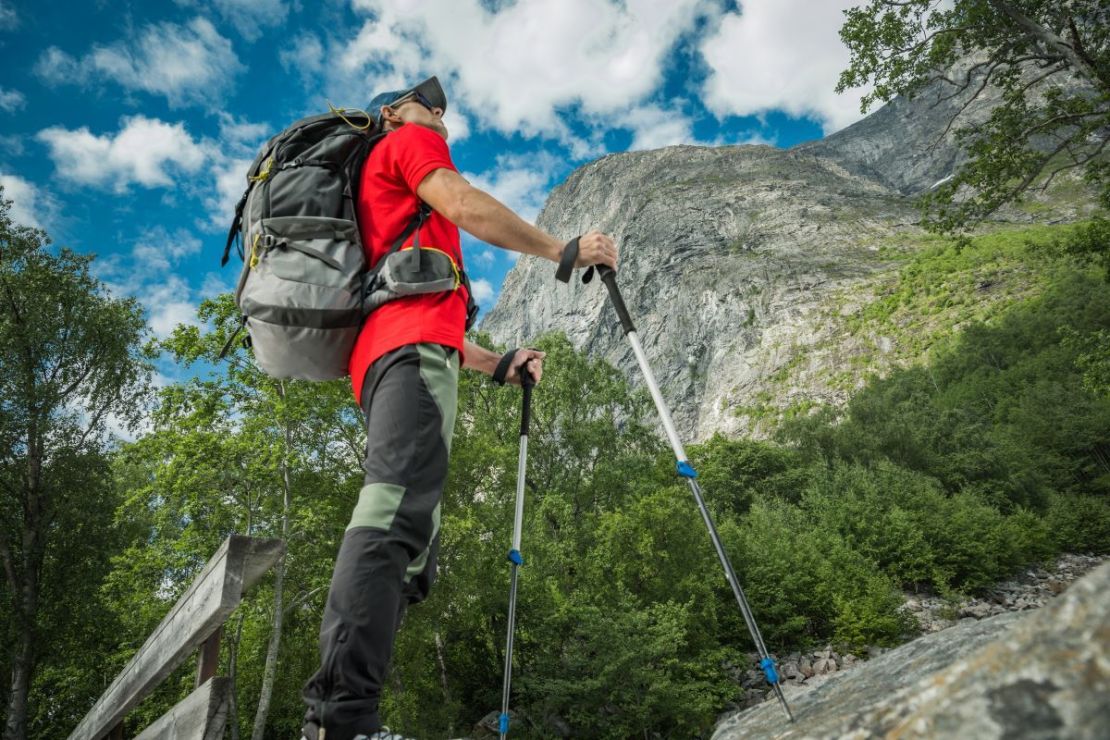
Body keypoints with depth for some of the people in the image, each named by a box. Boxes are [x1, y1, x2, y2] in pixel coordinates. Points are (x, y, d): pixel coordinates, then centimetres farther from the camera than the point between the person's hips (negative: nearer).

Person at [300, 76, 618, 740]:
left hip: (384, 353, 9)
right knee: (400, 505, -26)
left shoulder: (379, 185, 41)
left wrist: (499, 363, 28)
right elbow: (464, 206, -3)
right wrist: (562, 249, 4)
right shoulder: (408, 141, 18)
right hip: (414, 343, -9)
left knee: (410, 546, -1)